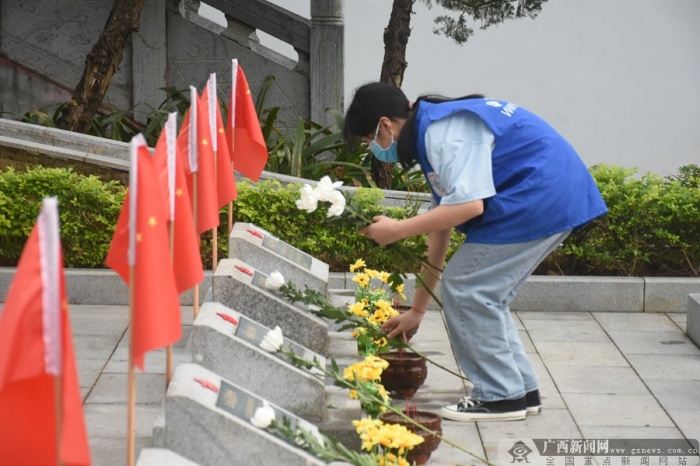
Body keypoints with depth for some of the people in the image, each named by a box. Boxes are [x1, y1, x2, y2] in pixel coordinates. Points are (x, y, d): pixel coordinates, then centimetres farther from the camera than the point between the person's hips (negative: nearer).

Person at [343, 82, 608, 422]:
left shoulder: (443, 131, -15)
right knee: (485, 295, 16)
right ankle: (522, 390, 21)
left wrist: (398, 230, -16)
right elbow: (441, 227, 22)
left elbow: (468, 204, -26)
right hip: (559, 200, 11)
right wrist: (417, 309, 24)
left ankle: (501, 397, 1)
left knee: (464, 289, -6)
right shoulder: (432, 133, 18)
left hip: (540, 199, -11)